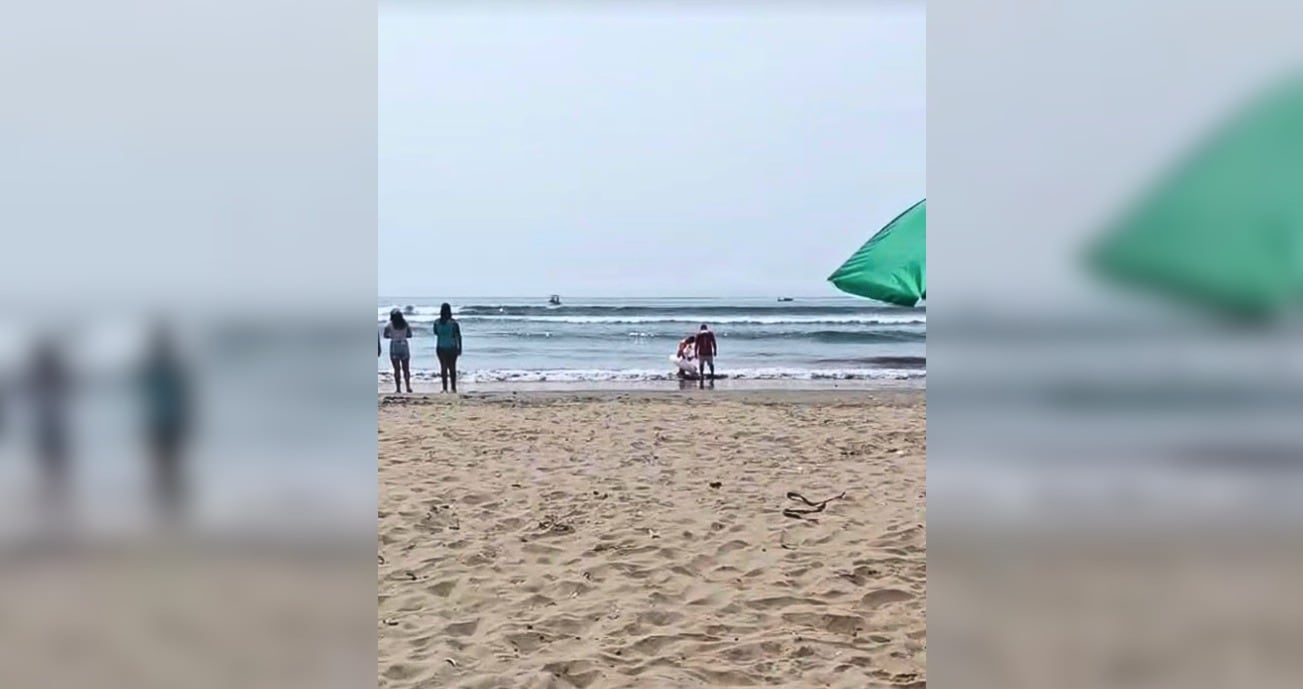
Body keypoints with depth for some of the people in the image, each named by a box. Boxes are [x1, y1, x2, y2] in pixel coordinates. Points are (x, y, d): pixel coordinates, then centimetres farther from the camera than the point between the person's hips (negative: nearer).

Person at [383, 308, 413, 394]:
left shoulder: (390, 324, -4)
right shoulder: (405, 323, 3)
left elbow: (385, 335, -3)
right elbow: (410, 335, 8)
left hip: (394, 346, -2)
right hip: (404, 345, 2)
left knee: (397, 369, 1)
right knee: (406, 368, 10)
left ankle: (398, 388, 0)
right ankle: (408, 386, 3)